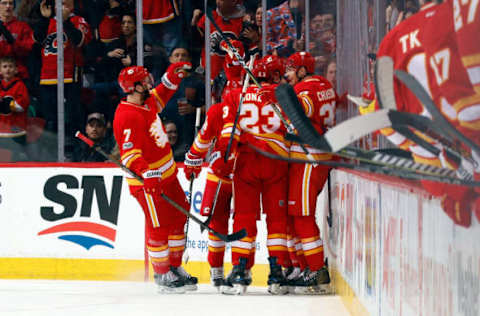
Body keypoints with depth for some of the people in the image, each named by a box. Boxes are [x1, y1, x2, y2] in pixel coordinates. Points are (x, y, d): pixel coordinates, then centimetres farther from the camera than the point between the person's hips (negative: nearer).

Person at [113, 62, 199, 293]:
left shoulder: (146, 102, 5)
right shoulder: (127, 117, -23)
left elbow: (161, 95, 29)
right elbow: (130, 153, -29)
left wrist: (173, 75, 16)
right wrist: (147, 174, -38)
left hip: (167, 175, 10)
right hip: (148, 180, -10)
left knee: (177, 219, 14)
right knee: (159, 226, -5)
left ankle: (175, 268, 25)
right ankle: (162, 276, 5)